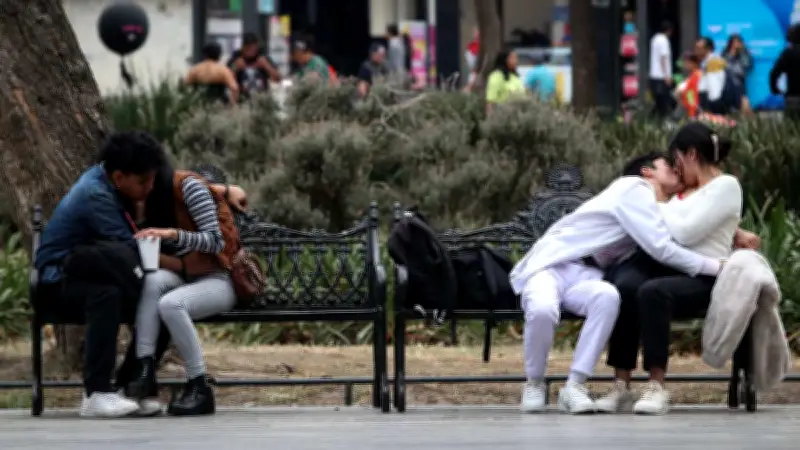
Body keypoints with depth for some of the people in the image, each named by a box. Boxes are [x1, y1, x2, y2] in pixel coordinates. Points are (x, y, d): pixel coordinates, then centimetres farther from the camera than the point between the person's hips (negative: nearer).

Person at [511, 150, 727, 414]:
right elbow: (660, 249, -16)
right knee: (543, 310, -41)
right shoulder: (635, 188, -7)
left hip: (585, 276, 7)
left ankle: (575, 386, -27)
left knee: (608, 296, -32)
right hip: (551, 264, -7)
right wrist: (715, 266, -14)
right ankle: (534, 384, -14)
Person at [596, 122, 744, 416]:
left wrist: (658, 202, 3)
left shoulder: (726, 186, 2)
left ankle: (657, 388, -35)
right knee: (624, 285, -30)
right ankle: (621, 386, -36)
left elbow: (685, 233, -9)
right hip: (662, 265, 6)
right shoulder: (685, 190, 27)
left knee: (651, 292, -39)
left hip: (701, 278, -6)